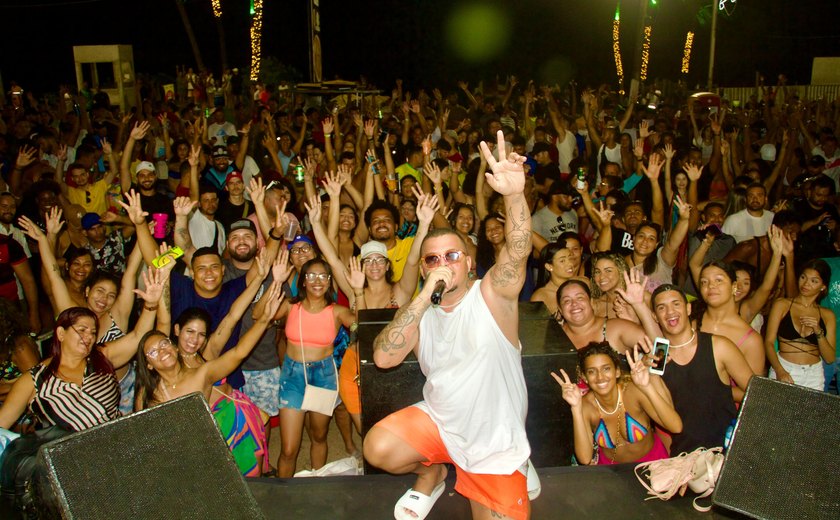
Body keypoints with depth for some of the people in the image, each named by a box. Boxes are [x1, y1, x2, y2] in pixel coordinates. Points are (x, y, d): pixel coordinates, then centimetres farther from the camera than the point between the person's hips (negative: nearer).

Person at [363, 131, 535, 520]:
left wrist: (514, 193, -52)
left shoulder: (492, 293, -12)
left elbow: (518, 250, -33)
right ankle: (431, 474, 12)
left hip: (495, 447, -3)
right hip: (438, 422, 3)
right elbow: (383, 357, -18)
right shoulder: (420, 314, 0)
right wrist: (426, 295, -25)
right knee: (378, 449, -20)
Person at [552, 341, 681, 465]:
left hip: (652, 461, 0)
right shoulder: (586, 406, -14)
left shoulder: (634, 391, -18)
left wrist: (647, 388, -34)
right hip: (612, 469, 0)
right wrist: (576, 408, -30)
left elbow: (676, 427, -25)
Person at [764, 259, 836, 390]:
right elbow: (769, 342, -6)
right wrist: (779, 370, -20)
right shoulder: (782, 305, 1)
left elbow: (830, 358, 5)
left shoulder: (827, 315, 8)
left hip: (814, 375, 2)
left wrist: (818, 332, -10)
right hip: (784, 370, -2)